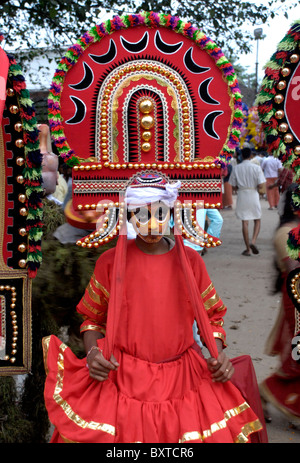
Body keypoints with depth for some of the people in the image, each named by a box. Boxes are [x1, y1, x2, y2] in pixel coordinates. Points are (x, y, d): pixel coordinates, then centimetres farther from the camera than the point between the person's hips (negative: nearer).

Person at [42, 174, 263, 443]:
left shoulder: (191, 261, 4)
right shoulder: (110, 262, 0)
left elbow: (211, 314, 13)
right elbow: (92, 317, 9)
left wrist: (218, 353, -4)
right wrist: (92, 353, -9)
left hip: (184, 378, 2)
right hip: (120, 378, -1)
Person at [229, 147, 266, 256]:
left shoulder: (236, 168, -1)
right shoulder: (256, 168, -6)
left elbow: (234, 186, 1)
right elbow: (260, 185, -10)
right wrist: (254, 186, 11)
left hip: (242, 195, 1)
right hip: (253, 195, -1)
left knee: (244, 222, 5)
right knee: (257, 220, 13)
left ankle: (248, 249, 7)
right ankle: (253, 241, -10)